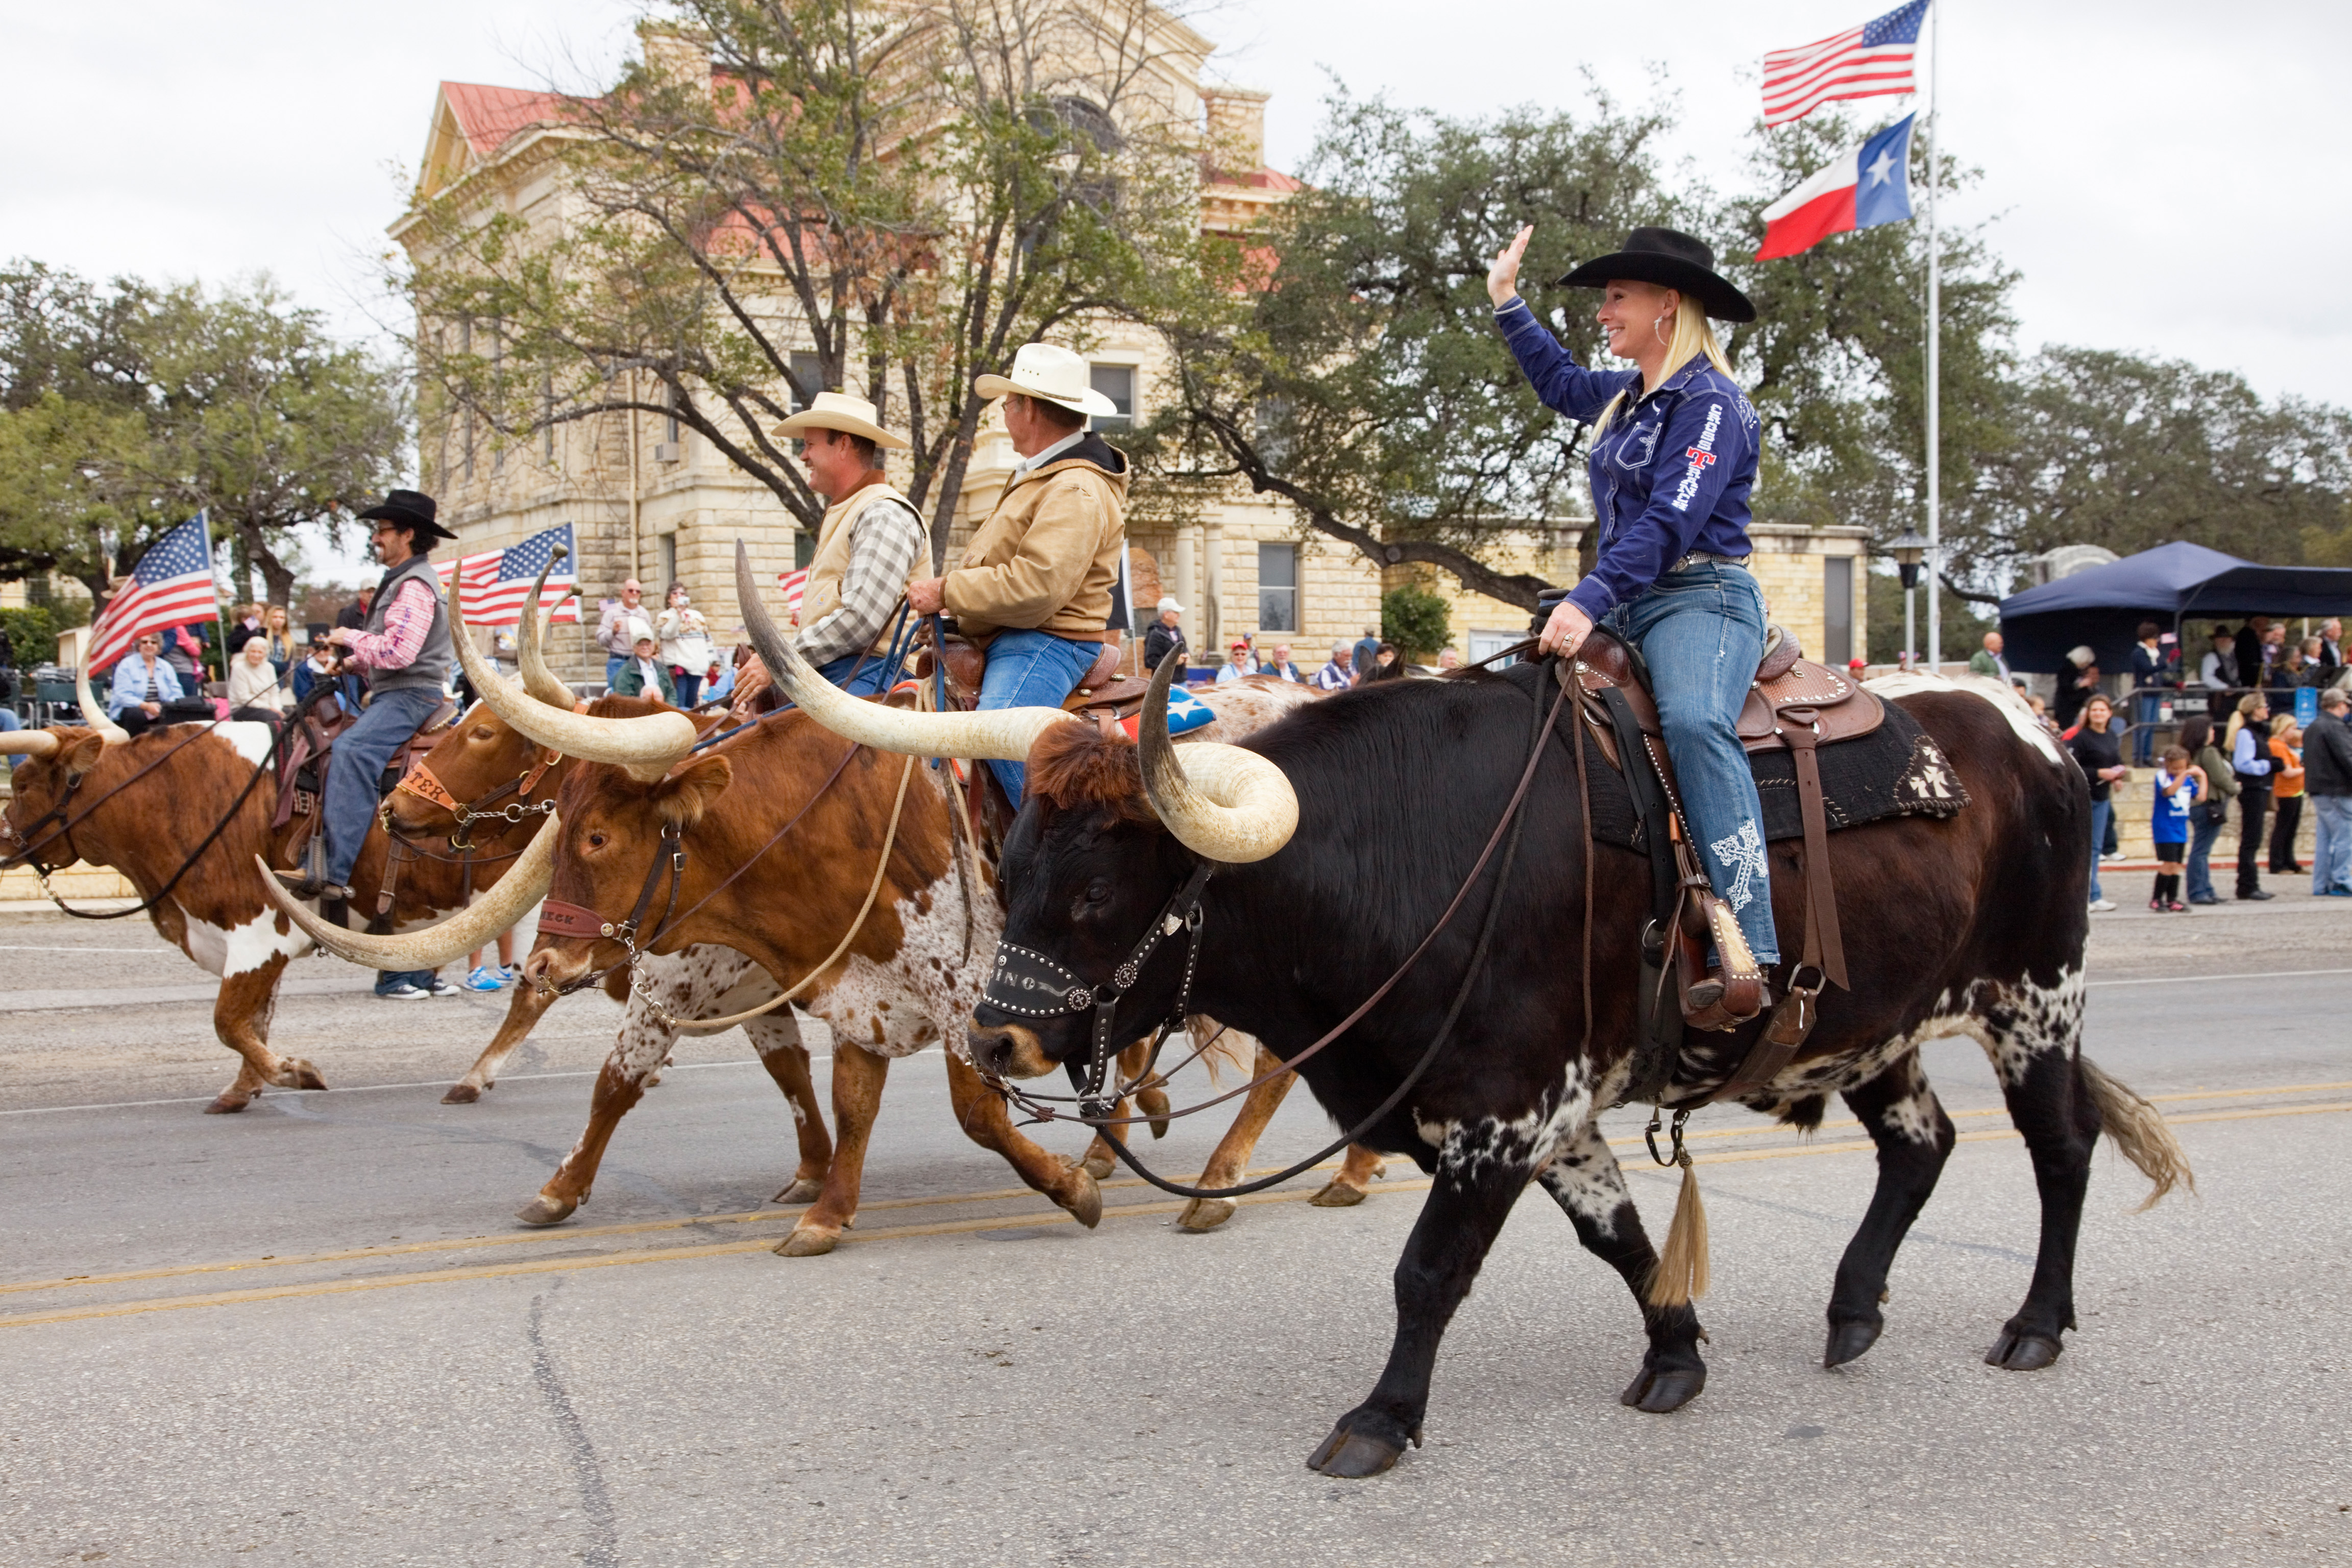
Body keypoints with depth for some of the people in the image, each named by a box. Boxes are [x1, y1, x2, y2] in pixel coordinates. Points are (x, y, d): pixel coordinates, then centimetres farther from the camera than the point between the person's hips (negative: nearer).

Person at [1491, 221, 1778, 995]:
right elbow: (1560, 381, 41)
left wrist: (1590, 600, -31)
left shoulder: (1710, 402, -10)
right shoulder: (1627, 397, 17)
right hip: (1626, 606, 10)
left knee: (1694, 721, -37)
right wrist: (1507, 301, 39)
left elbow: (1671, 519, -22)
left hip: (1700, 597, -10)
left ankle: (1749, 952, -46)